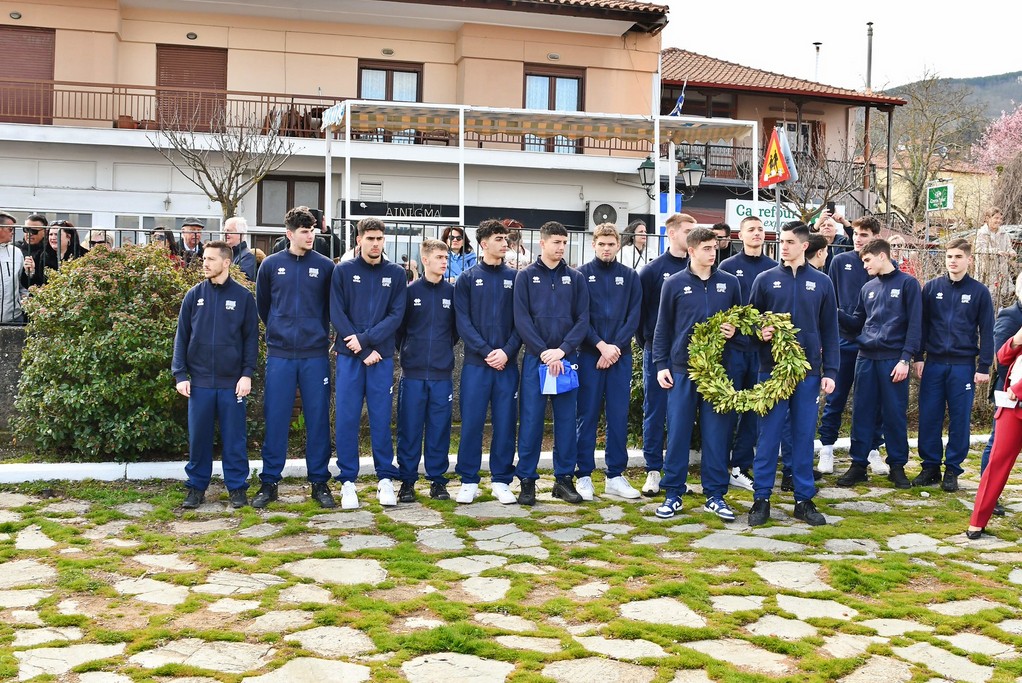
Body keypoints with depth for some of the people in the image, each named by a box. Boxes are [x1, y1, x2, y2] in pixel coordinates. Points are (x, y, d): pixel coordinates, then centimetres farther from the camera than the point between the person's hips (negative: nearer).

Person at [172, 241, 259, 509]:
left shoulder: (243, 296, 1)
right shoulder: (194, 295, 5)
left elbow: (251, 337, 2)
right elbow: (182, 336, 7)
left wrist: (247, 374, -6)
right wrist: (180, 374, -1)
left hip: (232, 382, -2)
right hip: (199, 381, 2)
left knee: (234, 437, 5)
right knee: (198, 437, 8)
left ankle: (237, 487, 15)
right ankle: (196, 487, 19)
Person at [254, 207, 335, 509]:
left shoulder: (325, 266, 2)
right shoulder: (271, 264, 3)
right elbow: (262, 305, 15)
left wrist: (319, 332, 10)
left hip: (315, 354, 0)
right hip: (279, 354, 0)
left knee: (318, 418, 4)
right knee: (275, 418, 3)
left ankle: (319, 481, 14)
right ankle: (269, 482, 14)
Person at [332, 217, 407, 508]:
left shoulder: (396, 273, 6)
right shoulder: (343, 271, 3)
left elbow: (396, 315, -1)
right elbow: (337, 314, -3)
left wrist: (366, 338, -14)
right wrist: (364, 352, -10)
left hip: (382, 356, 1)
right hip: (349, 356, -1)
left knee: (381, 417, 4)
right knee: (347, 418, 1)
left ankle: (385, 478, 13)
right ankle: (348, 481, 9)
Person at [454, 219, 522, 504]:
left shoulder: (514, 278, 9)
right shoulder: (467, 278, 5)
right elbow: (462, 321, -2)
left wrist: (507, 351, -10)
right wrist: (486, 351, -12)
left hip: (507, 363, 2)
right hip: (476, 363, -1)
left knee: (505, 422, 4)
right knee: (471, 422, 0)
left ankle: (501, 481, 13)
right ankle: (468, 481, 10)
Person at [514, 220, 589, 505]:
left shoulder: (575, 278, 8)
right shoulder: (526, 276, 3)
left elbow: (583, 319, 2)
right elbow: (521, 319, -4)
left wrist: (563, 349, -11)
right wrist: (543, 352, -13)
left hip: (566, 358, 2)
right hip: (535, 358, -2)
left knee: (566, 420, 6)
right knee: (531, 420, -1)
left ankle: (564, 478, 15)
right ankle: (527, 481, 7)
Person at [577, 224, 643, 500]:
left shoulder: (630, 277, 8)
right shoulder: (582, 275, 2)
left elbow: (634, 317, 2)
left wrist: (616, 347, -9)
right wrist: (600, 345, -14)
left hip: (621, 355, 2)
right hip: (589, 354, -2)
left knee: (618, 416, 5)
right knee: (587, 415, 1)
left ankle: (615, 476, 13)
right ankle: (584, 475, 8)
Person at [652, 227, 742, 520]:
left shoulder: (730, 282, 6)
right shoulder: (674, 284, 2)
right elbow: (663, 328, 5)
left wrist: (734, 329, -5)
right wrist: (661, 364, 0)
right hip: (682, 369, -1)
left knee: (717, 432, 4)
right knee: (678, 432, 2)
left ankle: (715, 495, 14)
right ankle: (673, 493, 12)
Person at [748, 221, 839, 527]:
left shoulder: (821, 282, 6)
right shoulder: (765, 279, 4)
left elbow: (830, 331, 7)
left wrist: (830, 371, 1)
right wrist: (760, 331, -14)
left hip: (808, 371, 1)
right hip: (772, 369, -1)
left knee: (804, 435, 7)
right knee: (768, 435, 1)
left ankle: (804, 499, 15)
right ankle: (761, 498, 9)